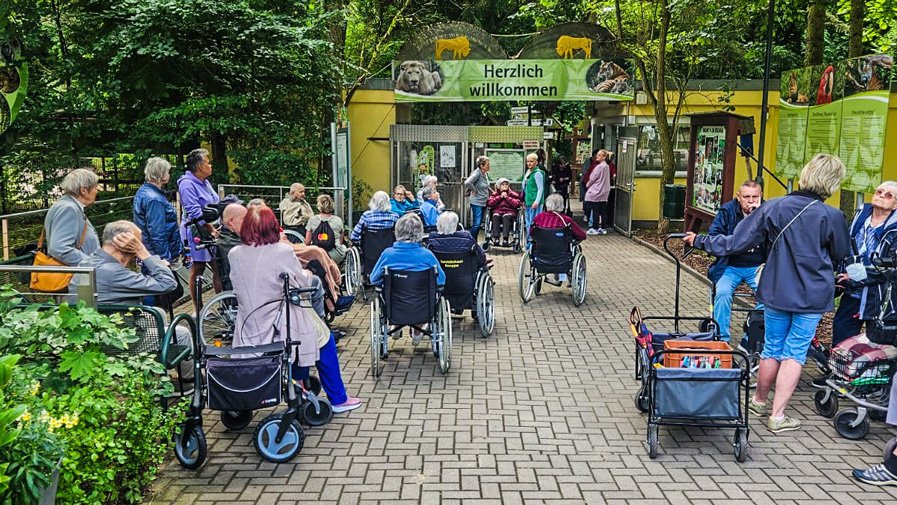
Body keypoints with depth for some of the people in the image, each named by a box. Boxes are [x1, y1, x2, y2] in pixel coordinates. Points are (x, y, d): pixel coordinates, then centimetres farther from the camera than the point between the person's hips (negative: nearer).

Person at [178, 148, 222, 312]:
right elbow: (194, 212, -22)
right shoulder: (187, 184, -13)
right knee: (197, 270, 1)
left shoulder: (205, 182, 16)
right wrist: (211, 228, -26)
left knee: (219, 268, 4)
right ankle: (198, 310, 9)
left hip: (212, 233, 8)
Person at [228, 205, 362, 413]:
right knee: (324, 337, 21)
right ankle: (338, 399, 27)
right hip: (279, 329, -6)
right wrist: (308, 273, 16)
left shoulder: (234, 254, -3)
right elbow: (303, 282, -8)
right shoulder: (282, 251, -17)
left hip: (248, 332, 6)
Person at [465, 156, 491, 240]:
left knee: (479, 224, 12)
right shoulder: (477, 173, -18)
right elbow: (467, 183, -32)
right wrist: (474, 190, -18)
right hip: (477, 202, -8)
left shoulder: (486, 174, 7)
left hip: (484, 202, 8)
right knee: (476, 224, -13)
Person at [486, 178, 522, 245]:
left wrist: (507, 197, -2)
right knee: (495, 216, -34)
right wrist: (500, 197, -1)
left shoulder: (513, 194, 17)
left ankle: (505, 238, -47)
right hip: (498, 212, 1)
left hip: (510, 213, -1)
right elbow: (490, 204, 2)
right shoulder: (494, 194, 21)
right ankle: (496, 237, -42)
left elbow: (517, 204, -1)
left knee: (506, 216, -36)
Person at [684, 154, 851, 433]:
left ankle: (759, 400, 34)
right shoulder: (832, 216, -14)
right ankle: (777, 416, 10)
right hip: (813, 295, -2)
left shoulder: (772, 208, -9)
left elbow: (736, 242, -7)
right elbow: (840, 254, 3)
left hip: (776, 292, 2)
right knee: (794, 353, 7)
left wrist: (700, 241, 4)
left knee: (772, 348, 17)